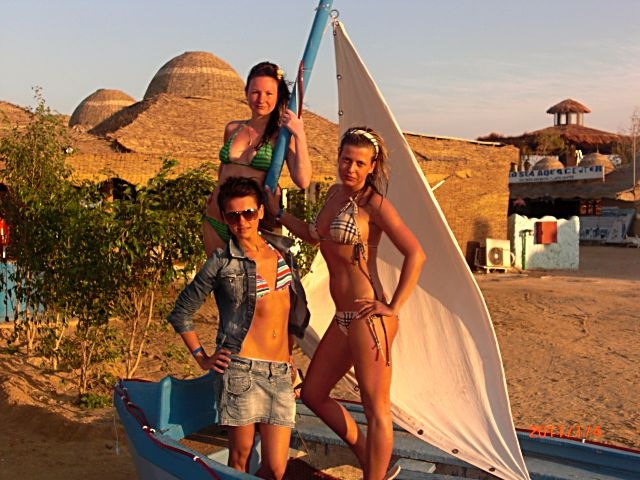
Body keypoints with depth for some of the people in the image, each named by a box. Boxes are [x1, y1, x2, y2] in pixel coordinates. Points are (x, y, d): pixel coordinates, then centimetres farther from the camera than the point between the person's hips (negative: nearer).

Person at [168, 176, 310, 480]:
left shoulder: (282, 249, 12)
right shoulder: (221, 262, -1)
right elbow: (181, 313, 7)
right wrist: (202, 358, 2)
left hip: (281, 373, 4)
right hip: (242, 370, -4)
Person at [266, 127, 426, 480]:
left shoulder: (373, 203, -10)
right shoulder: (335, 193, 13)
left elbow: (415, 254, -14)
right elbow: (314, 236, 30)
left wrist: (393, 307, -15)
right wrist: (277, 212, 29)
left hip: (368, 319, -9)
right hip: (343, 319, 9)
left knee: (376, 408, 1)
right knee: (313, 393, 17)